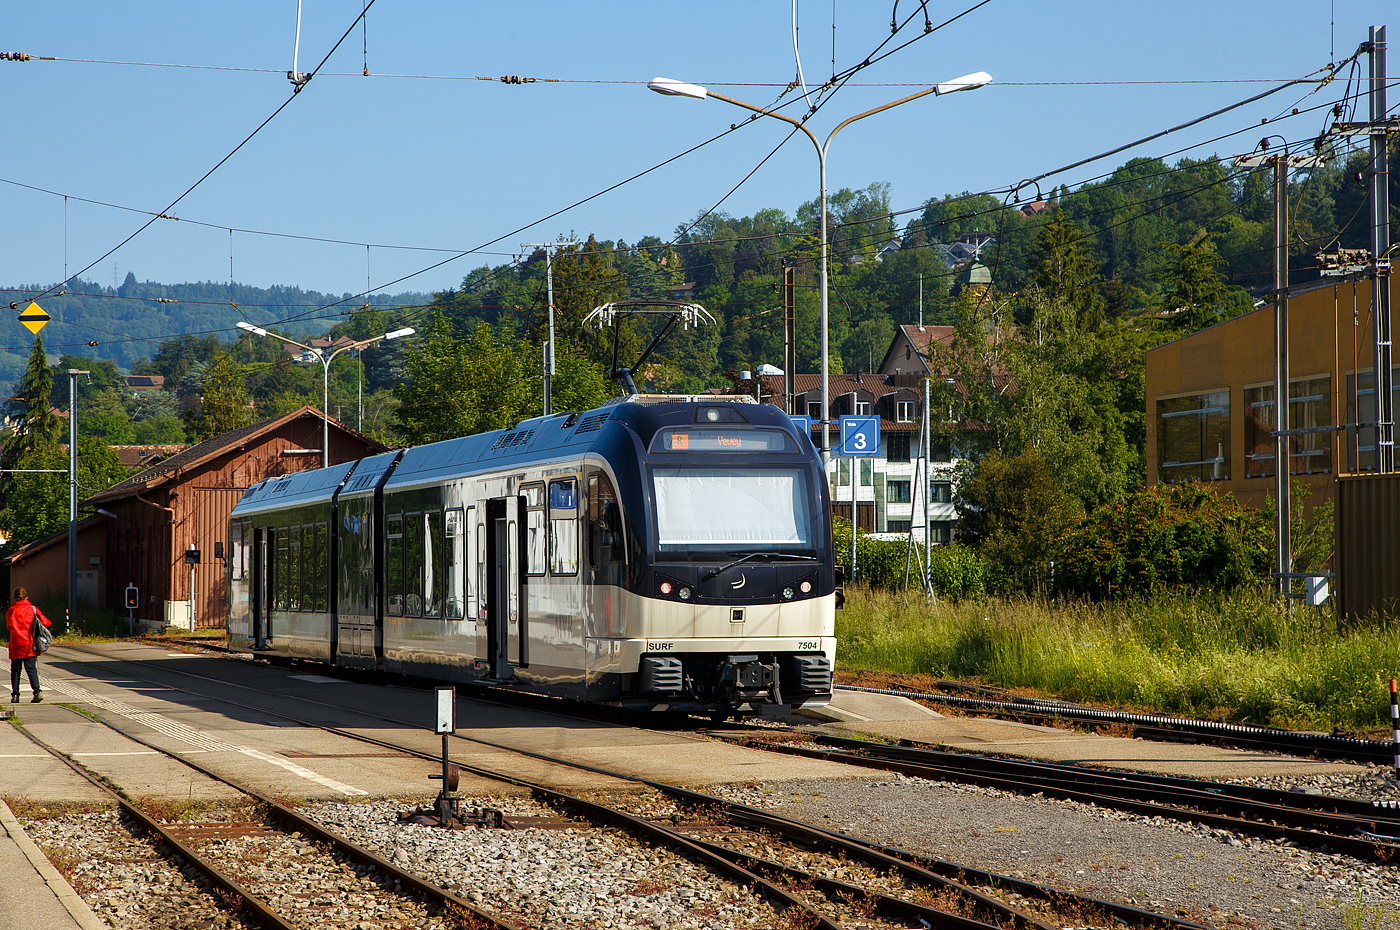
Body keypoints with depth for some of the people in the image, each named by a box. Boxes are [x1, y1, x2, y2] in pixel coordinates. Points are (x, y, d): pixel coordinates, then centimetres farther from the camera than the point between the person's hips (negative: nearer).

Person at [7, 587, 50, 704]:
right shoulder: (33, 609, 1)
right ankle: (37, 692, -13)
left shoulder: (11, 611, -2)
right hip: (30, 644, 1)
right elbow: (44, 622, -2)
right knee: (31, 669, 3)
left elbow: (9, 625, 1)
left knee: (15, 670, 8)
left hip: (16, 645, -1)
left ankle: (15, 695, 6)